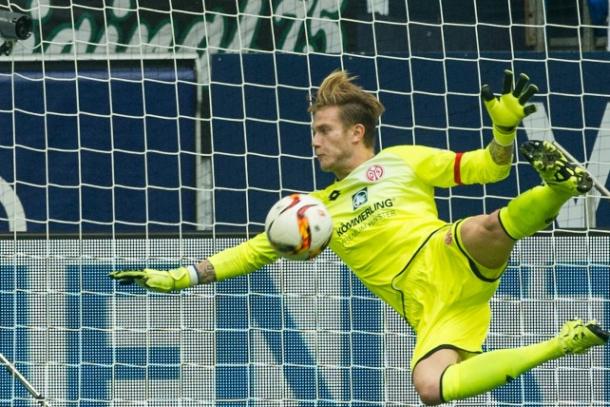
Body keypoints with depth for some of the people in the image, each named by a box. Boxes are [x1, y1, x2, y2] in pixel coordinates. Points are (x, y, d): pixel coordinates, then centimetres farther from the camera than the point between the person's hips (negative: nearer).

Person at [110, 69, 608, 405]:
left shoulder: (405, 161, 14)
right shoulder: (320, 208, 25)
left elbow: (489, 168, 11)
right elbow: (257, 250, 25)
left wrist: (505, 128, -10)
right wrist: (179, 278, 19)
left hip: (450, 265, -4)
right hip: (432, 313, 4)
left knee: (483, 229, -42)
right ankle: (563, 343, -16)